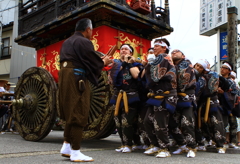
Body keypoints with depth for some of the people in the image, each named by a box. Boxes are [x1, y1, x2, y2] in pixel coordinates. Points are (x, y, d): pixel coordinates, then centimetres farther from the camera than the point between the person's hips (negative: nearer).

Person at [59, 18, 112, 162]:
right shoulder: (84, 42, -9)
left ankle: (67, 146, 19)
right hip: (77, 79, -9)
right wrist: (104, 62, 11)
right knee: (78, 115, -5)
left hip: (65, 78, 9)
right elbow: (95, 63, -10)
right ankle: (75, 152, -1)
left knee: (70, 113, 16)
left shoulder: (67, 42, 19)